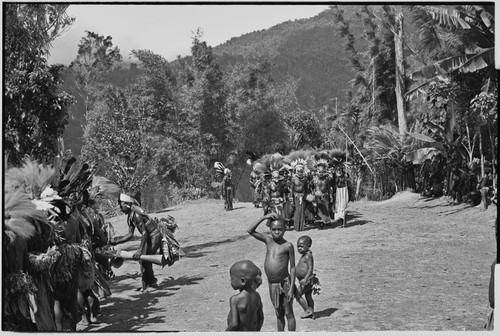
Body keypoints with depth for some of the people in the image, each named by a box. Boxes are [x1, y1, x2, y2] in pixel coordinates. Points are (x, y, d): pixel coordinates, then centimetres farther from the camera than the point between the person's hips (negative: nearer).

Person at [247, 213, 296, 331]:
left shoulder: (288, 246, -10)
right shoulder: (268, 240, 2)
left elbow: (292, 268, -8)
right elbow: (250, 231, -4)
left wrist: (291, 289, -12)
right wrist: (263, 218, -13)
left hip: (284, 283, -4)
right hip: (272, 285, 4)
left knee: (288, 313, 5)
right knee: (278, 314, 16)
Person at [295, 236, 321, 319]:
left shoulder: (308, 256, -20)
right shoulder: (304, 255, 10)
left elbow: (310, 268, -27)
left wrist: (305, 279, -34)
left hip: (307, 281, -10)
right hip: (304, 280, 10)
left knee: (297, 295, -5)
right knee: (308, 296, 15)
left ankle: (307, 310, 1)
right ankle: (311, 313, 23)